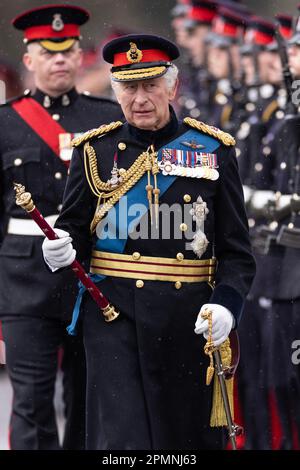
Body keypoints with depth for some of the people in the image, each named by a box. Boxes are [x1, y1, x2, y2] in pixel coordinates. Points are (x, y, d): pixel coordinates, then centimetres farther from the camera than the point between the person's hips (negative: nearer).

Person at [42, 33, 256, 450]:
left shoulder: (213, 149, 4)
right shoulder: (96, 150, 5)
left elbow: (237, 251, 3)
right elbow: (75, 227, 10)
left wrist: (226, 304, -14)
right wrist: (62, 248, -14)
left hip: (191, 320, 1)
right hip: (115, 316, -1)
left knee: (190, 434, 10)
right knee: (120, 437, -10)